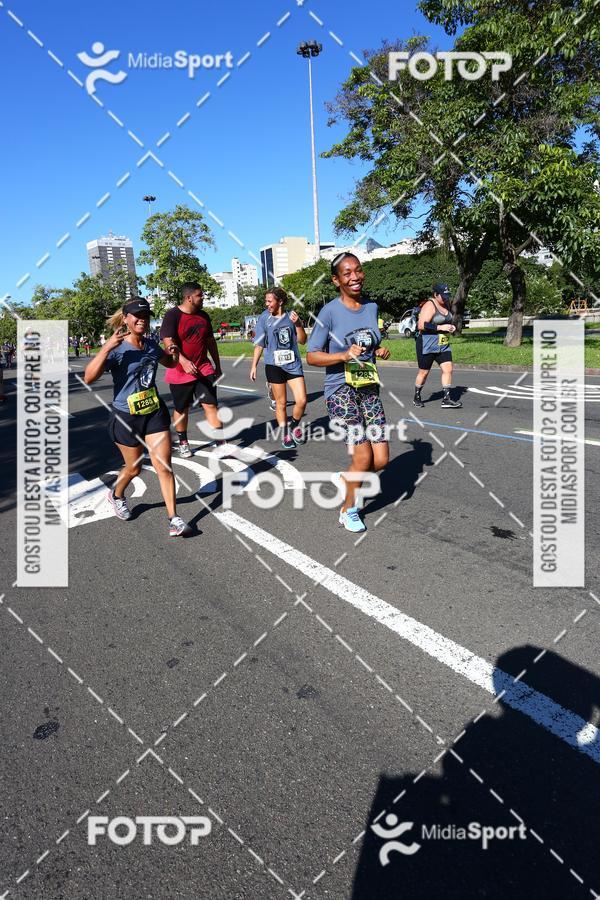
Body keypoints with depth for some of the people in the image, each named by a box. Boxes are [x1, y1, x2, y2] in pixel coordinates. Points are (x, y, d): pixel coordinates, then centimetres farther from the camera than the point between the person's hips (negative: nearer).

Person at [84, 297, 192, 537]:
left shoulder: (151, 346, 1)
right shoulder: (116, 350, -16)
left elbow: (170, 363, 22)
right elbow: (89, 377, -28)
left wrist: (174, 352, -1)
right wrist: (106, 348, -36)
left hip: (155, 412, 4)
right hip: (127, 417, -4)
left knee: (164, 467, 0)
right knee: (134, 468, 13)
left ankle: (174, 519, 6)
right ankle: (116, 495, 46)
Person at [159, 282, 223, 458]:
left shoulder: (204, 316, 7)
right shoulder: (172, 315, -12)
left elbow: (210, 341, 16)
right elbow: (168, 342, -23)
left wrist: (217, 365, 18)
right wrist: (183, 361, -38)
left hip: (204, 370, 4)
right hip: (180, 372, -4)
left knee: (211, 405, -4)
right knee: (181, 409, 10)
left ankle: (221, 443, -4)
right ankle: (183, 442, 28)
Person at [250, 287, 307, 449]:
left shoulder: (291, 317, 1)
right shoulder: (264, 319, -2)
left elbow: (302, 341, 1)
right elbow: (259, 345, 4)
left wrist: (297, 324, -14)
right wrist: (254, 366, 3)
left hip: (293, 364, 1)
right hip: (274, 366, -1)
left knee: (301, 401, -4)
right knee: (281, 403, 5)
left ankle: (294, 426, 24)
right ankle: (285, 435, 20)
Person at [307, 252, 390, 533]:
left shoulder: (372, 307, 8)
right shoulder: (330, 311, -9)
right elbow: (311, 356, -8)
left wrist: (380, 352, 1)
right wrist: (344, 355, -23)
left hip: (369, 389, 6)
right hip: (341, 390, -5)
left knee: (381, 460, -2)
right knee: (363, 457, -13)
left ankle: (345, 477, 30)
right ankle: (348, 510, 13)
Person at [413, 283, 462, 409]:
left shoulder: (446, 305, 12)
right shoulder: (429, 306, -15)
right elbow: (421, 326, -25)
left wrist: (451, 327, 7)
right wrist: (441, 327, -25)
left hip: (443, 345, 7)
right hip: (427, 346, -7)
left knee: (448, 369, -5)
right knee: (423, 372, 4)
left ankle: (446, 399, -3)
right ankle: (417, 397, 23)